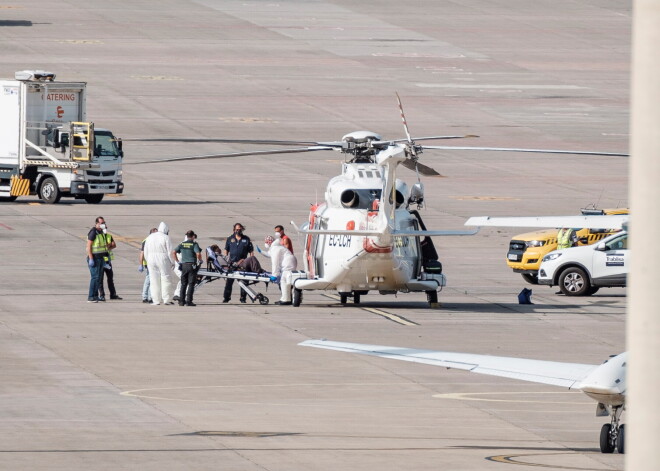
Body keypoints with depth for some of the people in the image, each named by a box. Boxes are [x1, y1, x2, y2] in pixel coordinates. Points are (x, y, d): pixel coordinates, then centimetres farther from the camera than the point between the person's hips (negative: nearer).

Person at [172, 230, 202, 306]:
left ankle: (181, 301, 11)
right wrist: (200, 260, 0)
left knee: (183, 284, 12)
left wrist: (177, 261, 10)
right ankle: (188, 301, -5)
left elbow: (173, 252, 3)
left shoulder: (182, 244, 8)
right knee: (191, 284, -1)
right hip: (192, 265, -4)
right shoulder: (194, 244, -6)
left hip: (184, 265, 4)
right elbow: (198, 254, -18)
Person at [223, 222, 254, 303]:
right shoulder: (230, 239, 11)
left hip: (243, 262, -1)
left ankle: (243, 298, 5)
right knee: (229, 281, 1)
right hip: (232, 262, 1)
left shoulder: (246, 239, 7)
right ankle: (226, 297, 5)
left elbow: (251, 251, 8)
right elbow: (226, 250, 15)